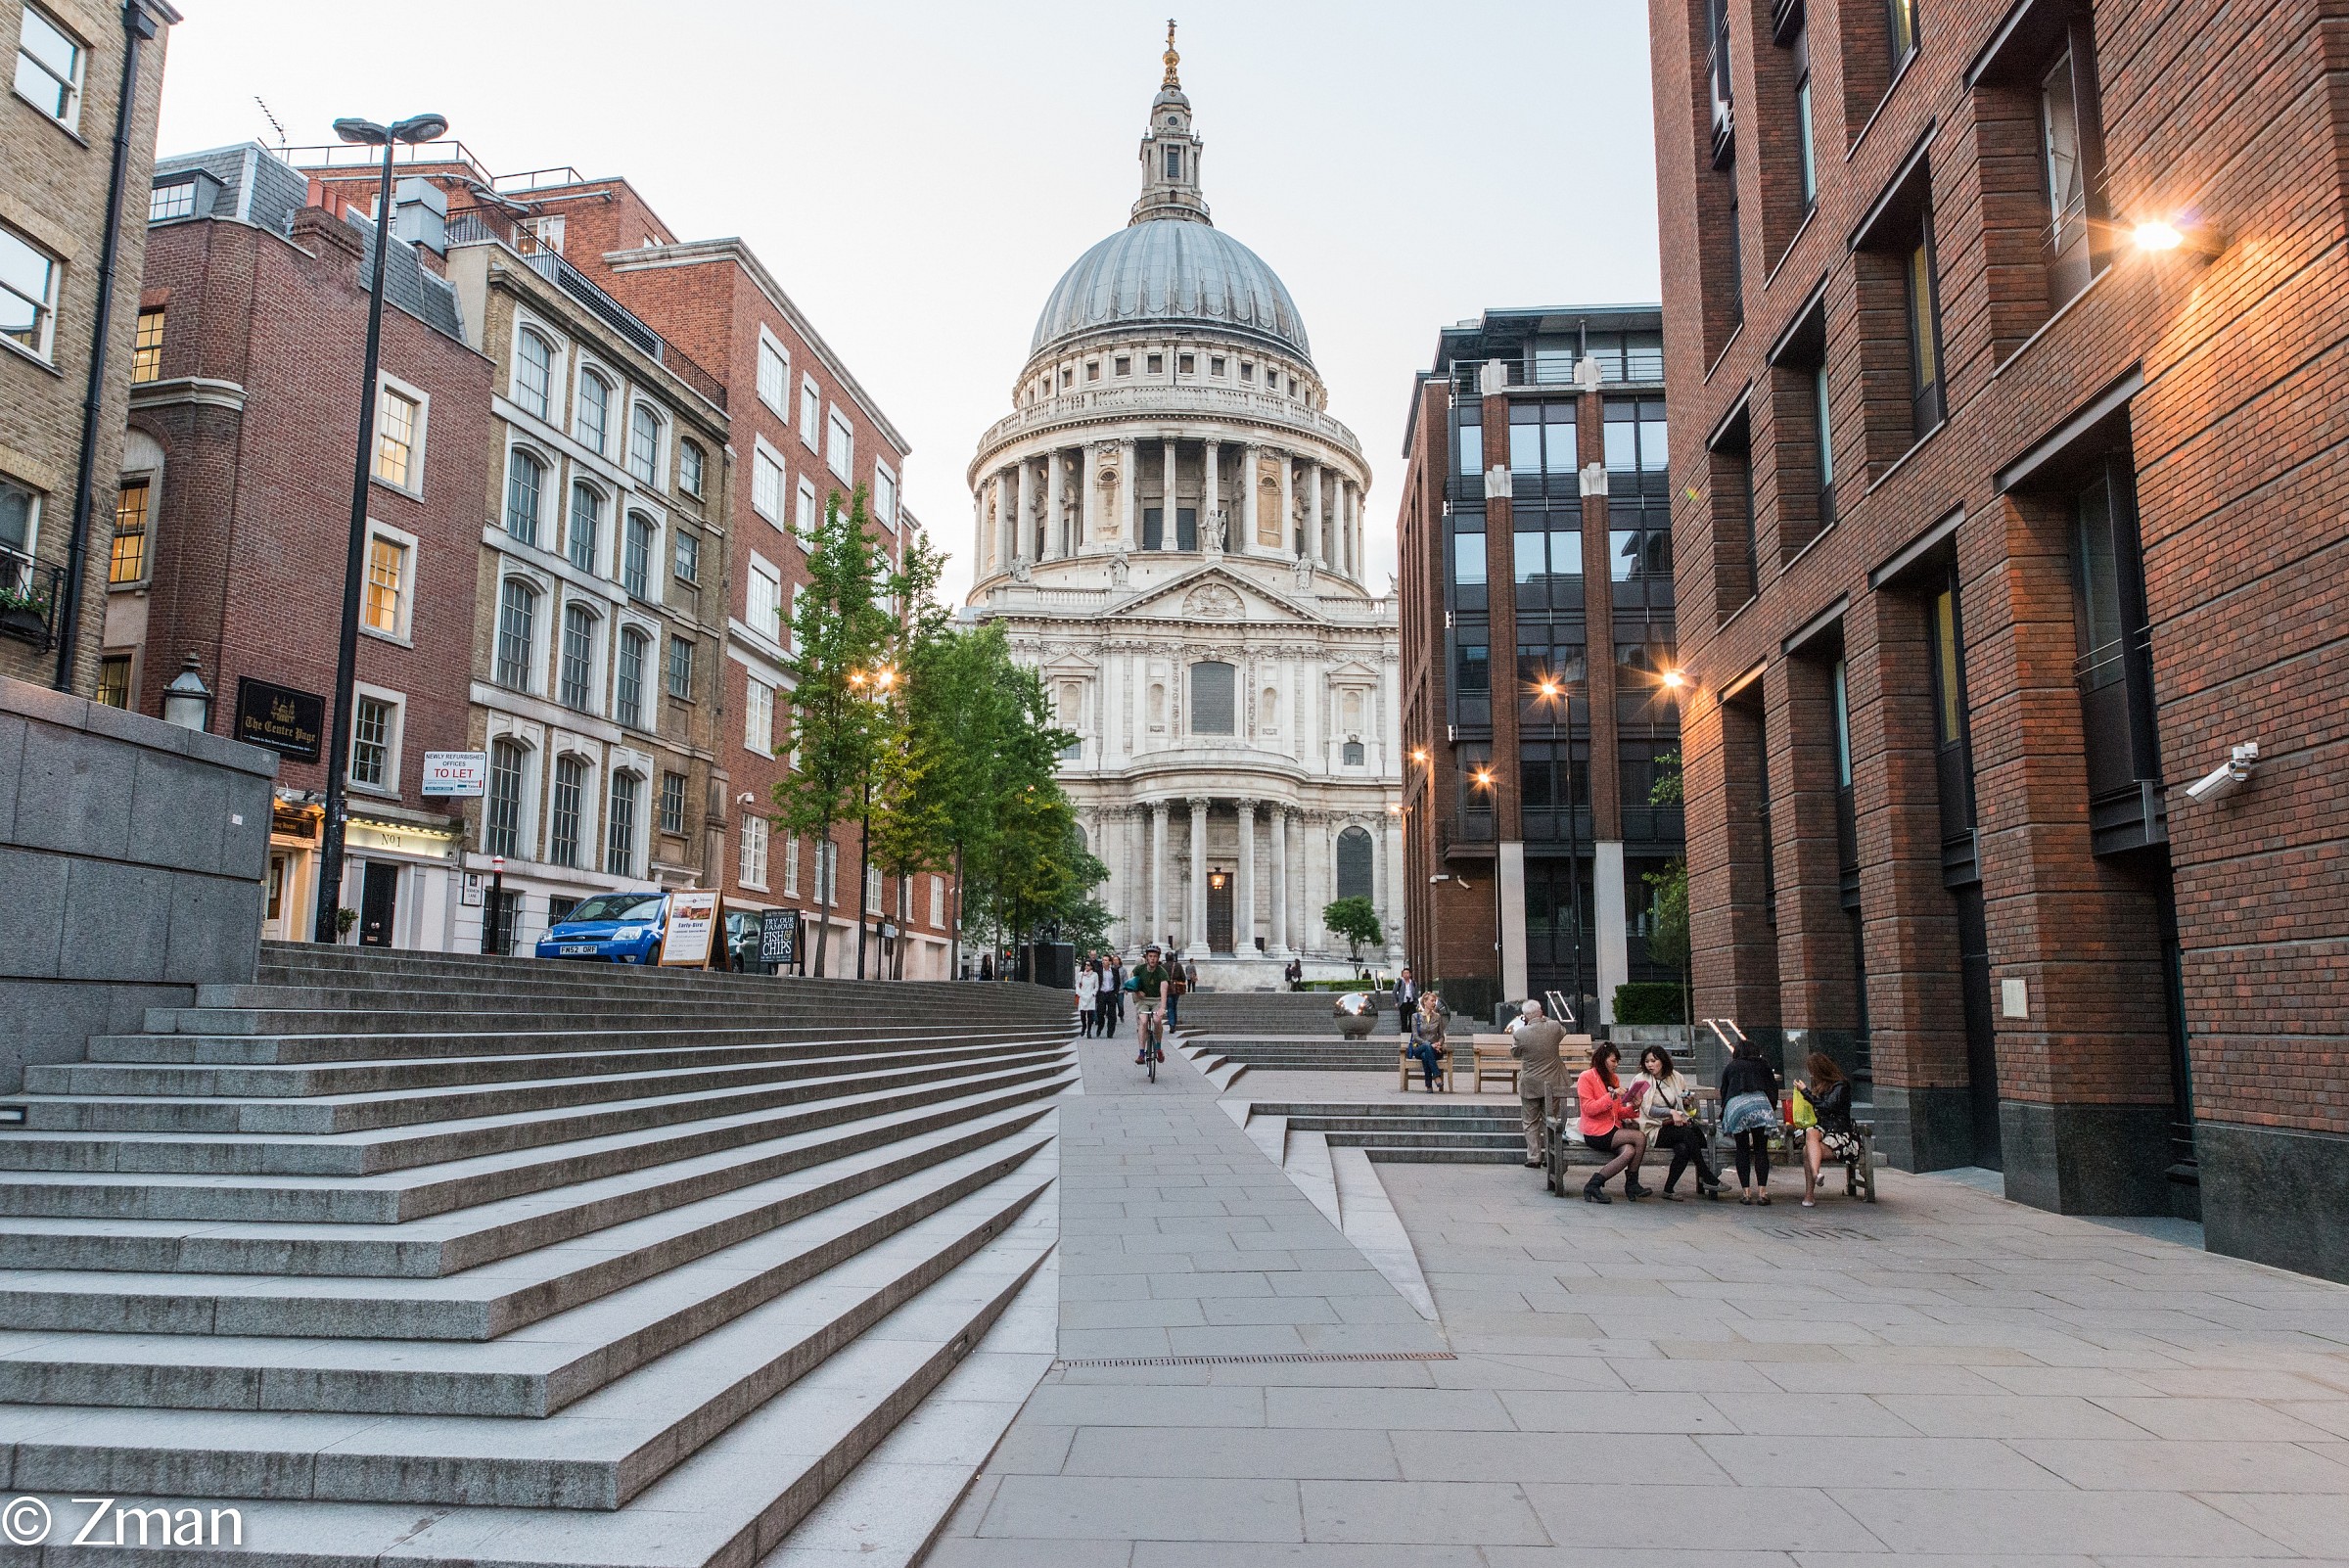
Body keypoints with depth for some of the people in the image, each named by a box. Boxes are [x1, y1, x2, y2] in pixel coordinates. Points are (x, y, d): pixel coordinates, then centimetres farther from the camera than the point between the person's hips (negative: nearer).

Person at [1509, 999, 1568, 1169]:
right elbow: (1563, 1032, 14)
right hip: (1552, 1083, 2)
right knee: (1549, 1120, 14)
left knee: (1531, 1122, 12)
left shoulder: (1520, 1033, -18)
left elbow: (1514, 1053, 1)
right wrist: (1545, 1019, 17)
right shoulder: (1554, 1027, -12)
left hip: (1530, 1084, -2)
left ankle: (1533, 1157, 14)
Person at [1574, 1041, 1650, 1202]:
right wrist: (1612, 1095, -20)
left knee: (1629, 1152, -26)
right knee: (1640, 1137, -22)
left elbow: (1618, 1111, 18)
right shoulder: (1586, 1077, -3)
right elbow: (1589, 1108, -13)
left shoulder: (1612, 1078, 20)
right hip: (1596, 1132, -7)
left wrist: (1633, 1108, -3)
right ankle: (1631, 1185, -11)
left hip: (1613, 1129, 7)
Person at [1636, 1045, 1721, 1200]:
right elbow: (1649, 1110, -10)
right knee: (1688, 1133, -29)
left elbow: (1684, 1106, 22)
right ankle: (1708, 1178, -22)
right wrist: (1671, 1112, -23)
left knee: (1684, 1148, -29)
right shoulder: (1642, 1080, 0)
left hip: (1675, 1125, 4)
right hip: (1655, 1129, -4)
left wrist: (1688, 1102, -2)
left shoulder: (1675, 1077, 12)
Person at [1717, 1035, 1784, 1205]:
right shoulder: (1763, 1065, 27)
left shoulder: (1730, 1067, 28)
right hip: (1760, 1103, 0)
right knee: (1761, 1149, 3)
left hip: (1735, 1104, 0)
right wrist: (1772, 1109, 29)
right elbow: (1773, 1089, 20)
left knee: (1742, 1150, 5)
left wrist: (1723, 1114, 36)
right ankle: (1762, 1191, -7)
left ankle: (1746, 1192, -1)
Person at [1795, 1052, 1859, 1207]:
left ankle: (1809, 1194, -35)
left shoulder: (1841, 1086, -2)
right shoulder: (1817, 1084, 22)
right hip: (1820, 1128, 6)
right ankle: (1815, 1175, -48)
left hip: (1839, 1131, -6)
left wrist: (1805, 1091, -6)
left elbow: (1826, 1107, -14)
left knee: (1807, 1150, -32)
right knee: (1811, 1132, -33)